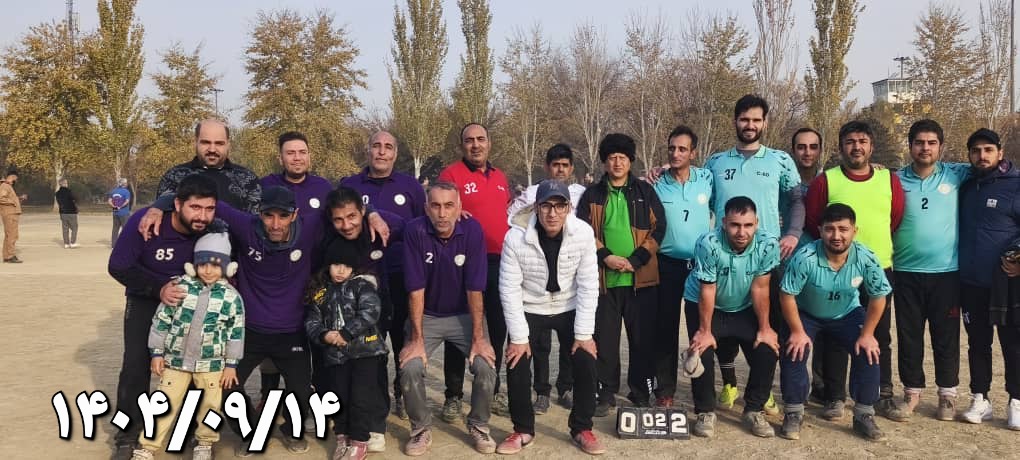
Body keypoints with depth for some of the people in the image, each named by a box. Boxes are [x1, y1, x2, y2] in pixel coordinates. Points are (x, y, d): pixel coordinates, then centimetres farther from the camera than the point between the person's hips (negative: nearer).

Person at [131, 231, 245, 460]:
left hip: (212, 363, 0)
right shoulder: (180, 287, -8)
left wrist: (231, 364, -3)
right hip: (176, 359, 0)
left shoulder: (231, 296, -9)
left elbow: (236, 332, -3)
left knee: (210, 406, 10)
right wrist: (157, 353, 0)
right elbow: (161, 321, -1)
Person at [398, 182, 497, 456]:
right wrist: (417, 338, -17)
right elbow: (416, 289, -17)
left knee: (486, 367, -19)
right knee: (410, 369, -20)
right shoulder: (415, 231, -19)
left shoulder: (472, 230, -17)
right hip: (427, 315, 0)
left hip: (465, 315, 0)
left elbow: (474, 288, -16)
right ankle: (421, 428, 6)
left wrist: (478, 337, -16)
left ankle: (478, 425, 9)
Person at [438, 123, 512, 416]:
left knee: (497, 329, 13)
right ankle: (454, 395, 13)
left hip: (500, 262, 6)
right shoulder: (452, 174, -4)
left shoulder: (500, 177, 14)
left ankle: (493, 391, 27)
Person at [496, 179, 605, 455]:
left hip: (569, 309, 1)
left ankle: (581, 429, 14)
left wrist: (583, 333, -15)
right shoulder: (516, 238, -23)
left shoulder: (583, 233, -19)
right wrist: (519, 337, -19)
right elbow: (510, 289, -18)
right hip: (529, 310, -1)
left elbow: (588, 285, -14)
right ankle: (523, 430, 13)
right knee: (517, 366, -10)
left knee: (586, 364, -8)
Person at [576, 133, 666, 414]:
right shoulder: (592, 195, 8)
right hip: (604, 278, 0)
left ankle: (641, 394, 18)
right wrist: (605, 256, -12)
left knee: (642, 339, 5)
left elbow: (658, 229, 1)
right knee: (604, 339, 4)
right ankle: (606, 394, 16)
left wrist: (636, 260, -10)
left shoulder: (645, 192, 7)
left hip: (641, 278, 0)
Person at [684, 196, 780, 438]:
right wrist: (705, 330, -17)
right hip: (702, 305, -2)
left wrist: (765, 328, -11)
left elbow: (760, 288, -15)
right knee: (702, 353, -18)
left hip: (744, 309, 3)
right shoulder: (709, 244, -32)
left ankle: (754, 410, 9)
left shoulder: (768, 244, -25)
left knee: (767, 351, -11)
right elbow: (707, 291, -23)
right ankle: (705, 411, 3)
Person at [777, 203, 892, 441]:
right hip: (806, 314, -2)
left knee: (868, 353, -15)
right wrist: (798, 332, -20)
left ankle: (864, 415, 2)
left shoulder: (867, 259, -25)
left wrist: (867, 334, -13)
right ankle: (794, 413, -3)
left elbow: (878, 297, -12)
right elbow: (787, 295, -24)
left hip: (847, 314, 2)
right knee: (794, 352, -20)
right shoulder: (805, 258, -34)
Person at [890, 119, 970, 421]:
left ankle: (947, 394, 21)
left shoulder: (957, 175, 2)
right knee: (908, 336, 8)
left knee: (946, 336, 7)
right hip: (906, 272, 1)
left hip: (947, 271, 0)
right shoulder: (895, 180, 2)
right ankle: (912, 391, 22)